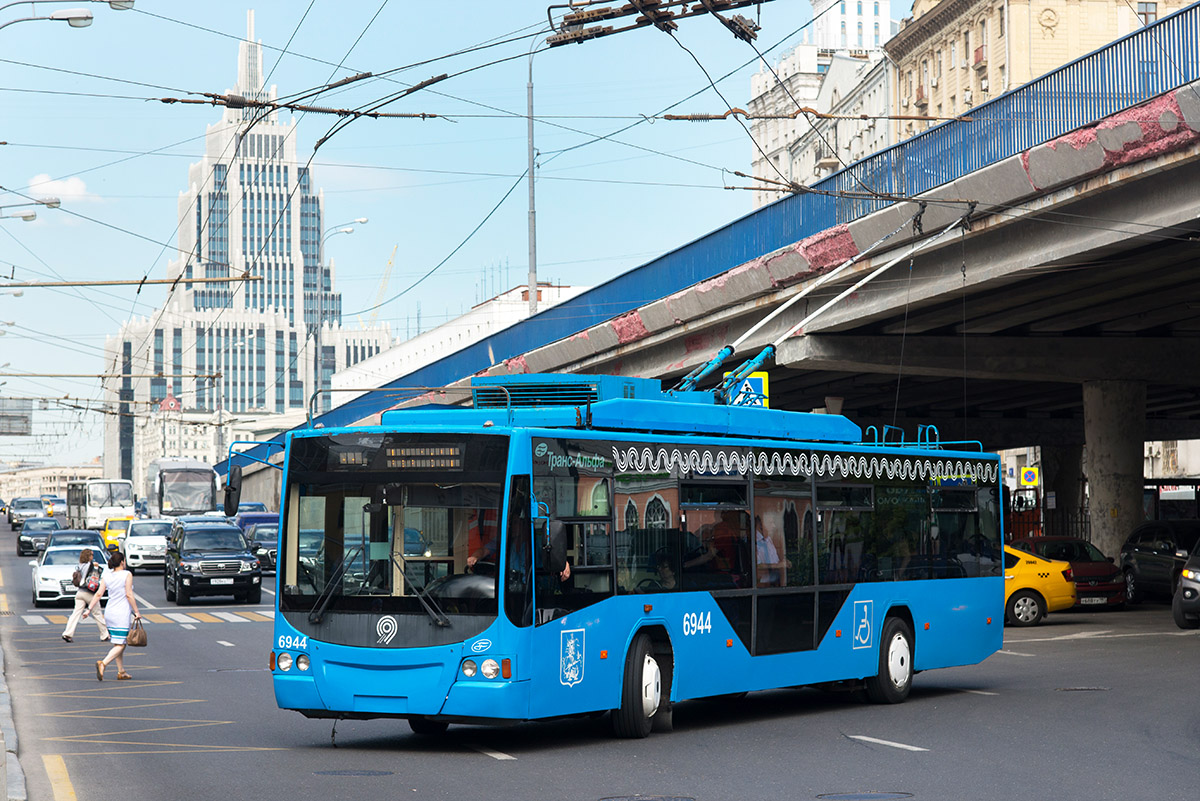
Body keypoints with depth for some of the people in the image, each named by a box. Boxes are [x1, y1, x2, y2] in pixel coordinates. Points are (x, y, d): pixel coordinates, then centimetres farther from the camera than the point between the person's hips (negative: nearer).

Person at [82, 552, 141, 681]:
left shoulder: (107, 576, 7)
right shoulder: (127, 575, -8)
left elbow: (99, 594, 1)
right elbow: (129, 595, -13)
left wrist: (89, 609, 4)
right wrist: (136, 612, -8)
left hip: (109, 613, 7)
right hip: (122, 614, -6)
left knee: (118, 644, 17)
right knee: (120, 645, -6)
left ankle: (121, 672, 19)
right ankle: (103, 663, -27)